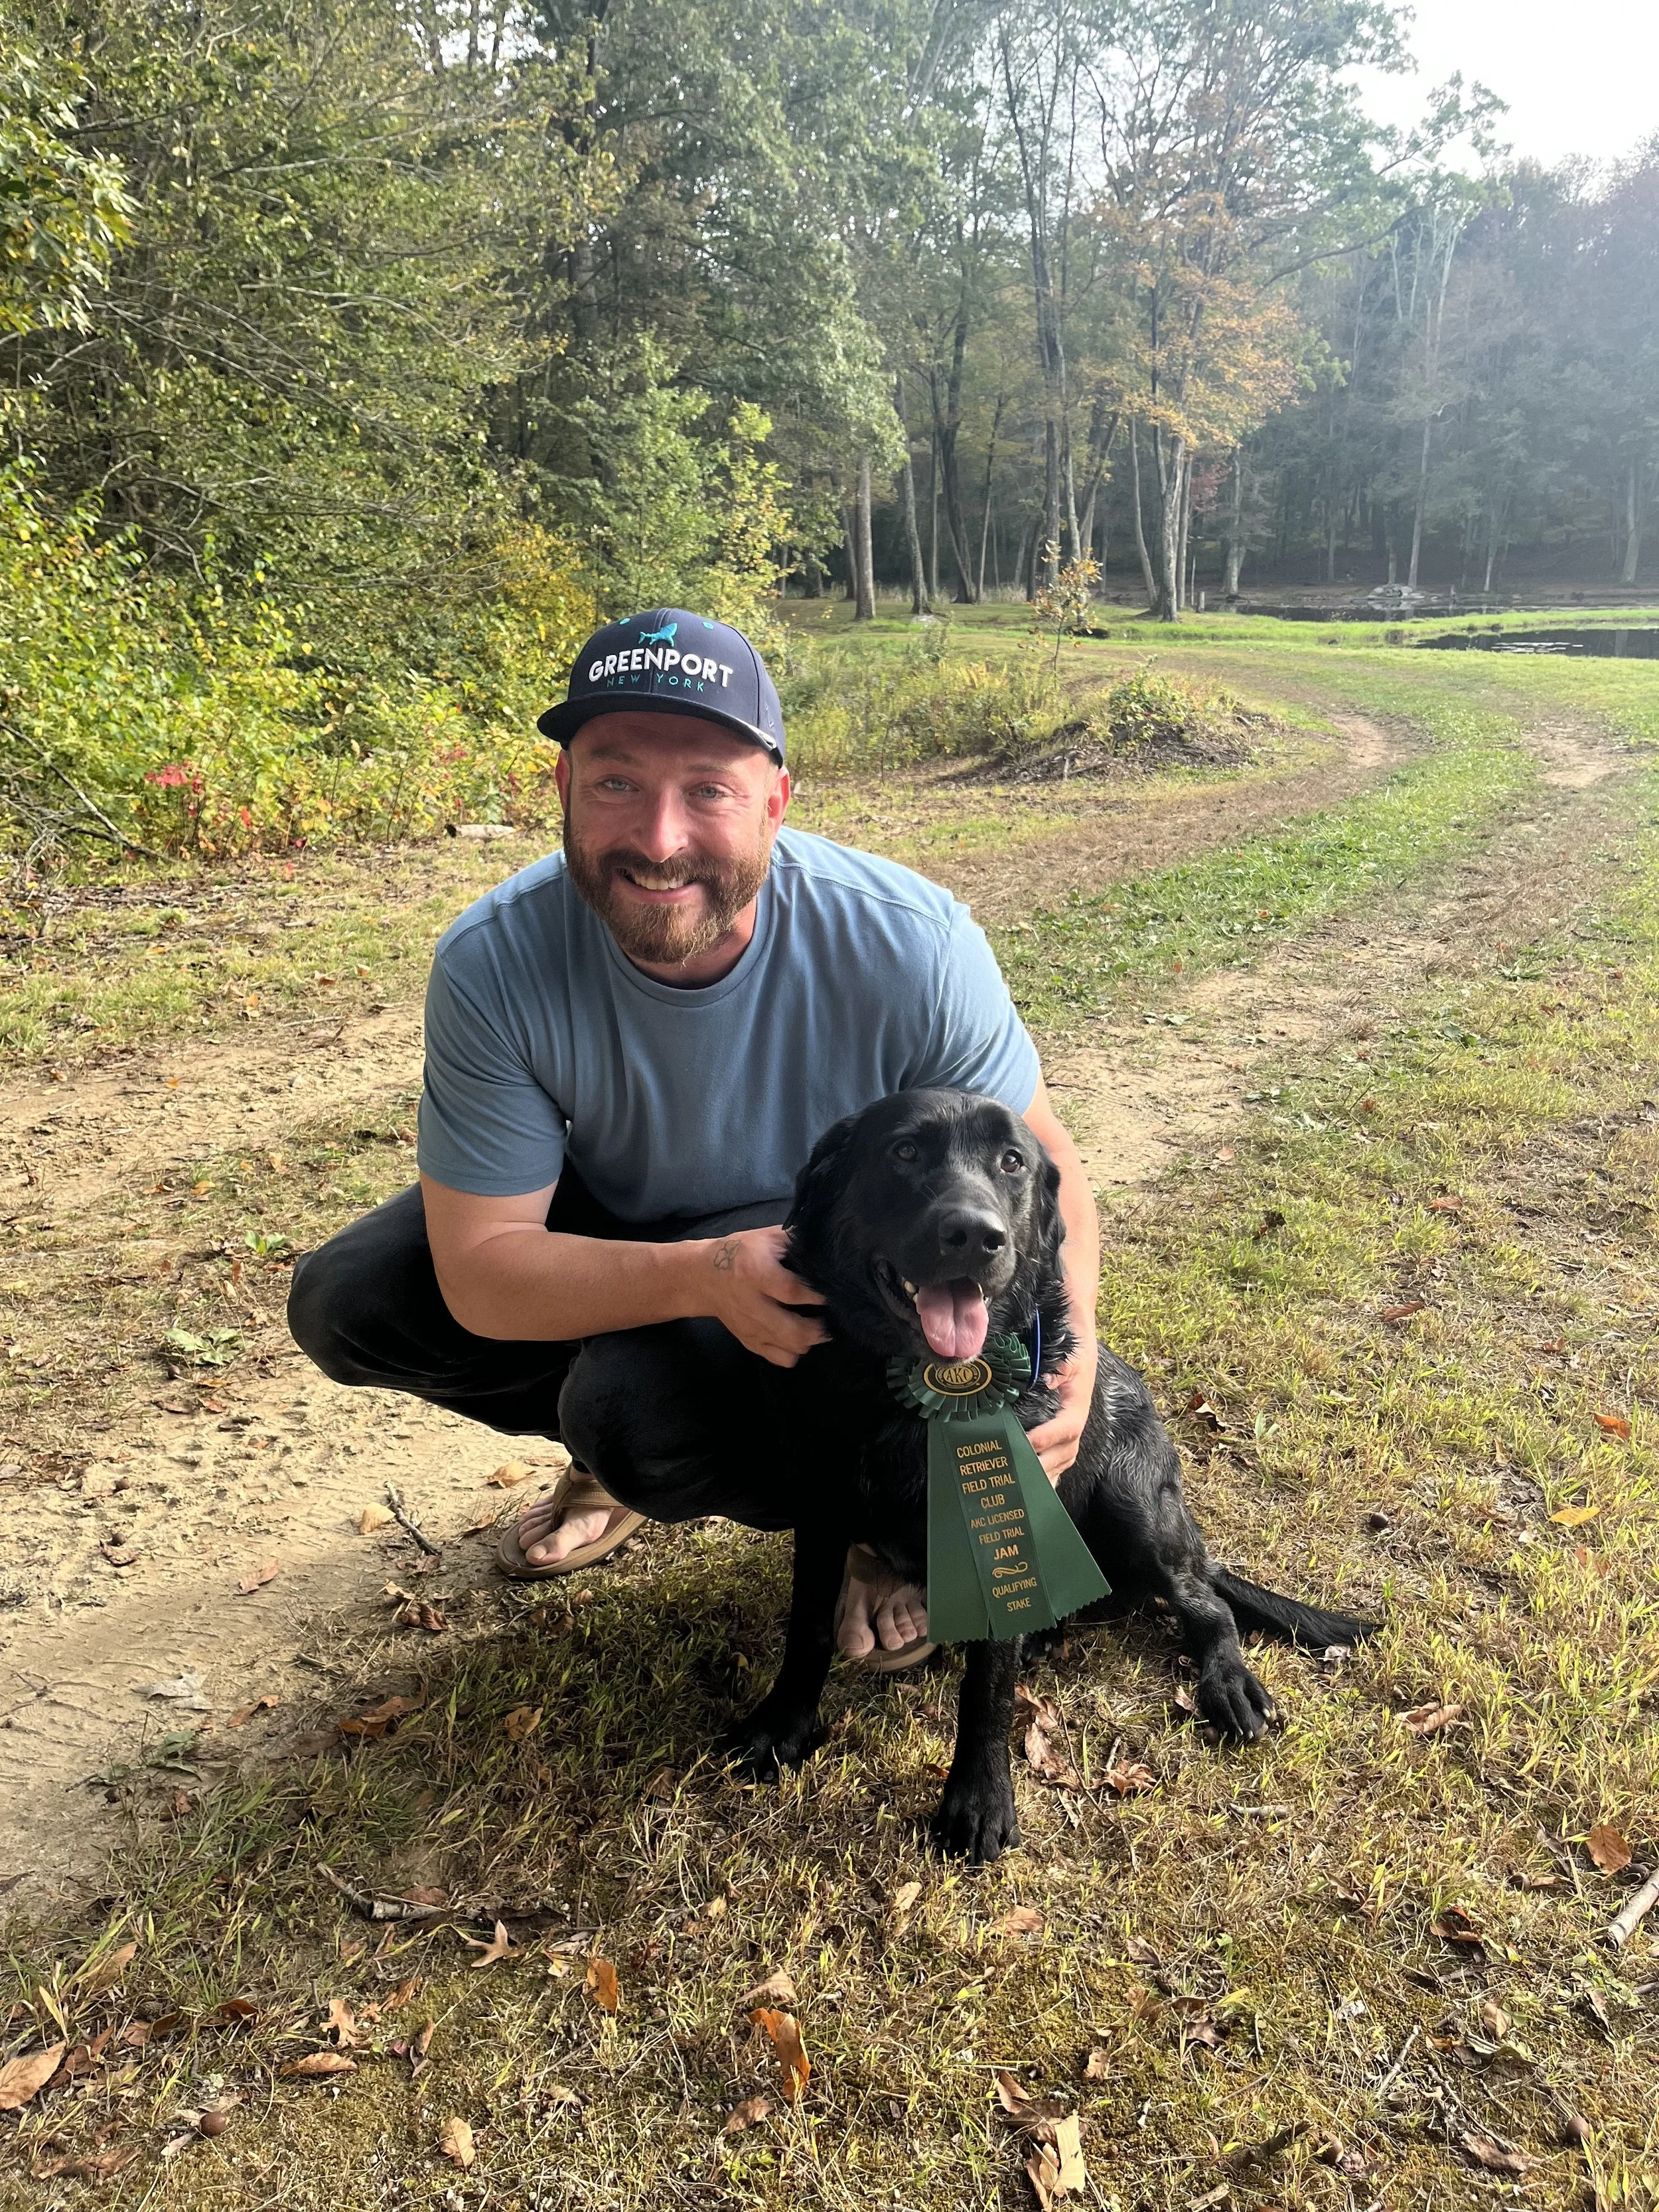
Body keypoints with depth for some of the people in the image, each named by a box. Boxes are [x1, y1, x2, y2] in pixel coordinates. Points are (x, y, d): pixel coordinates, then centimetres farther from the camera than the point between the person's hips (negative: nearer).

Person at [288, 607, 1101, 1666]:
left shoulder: (908, 943, -30)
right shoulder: (493, 963, -25)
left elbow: (1043, 1164, -17)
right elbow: (476, 1270, -24)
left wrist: (1069, 1353, -37)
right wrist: (703, 1277, -42)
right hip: (625, 1238, 4)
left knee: (643, 1405, -31)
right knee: (348, 1302, -10)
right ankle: (624, 1451, 14)